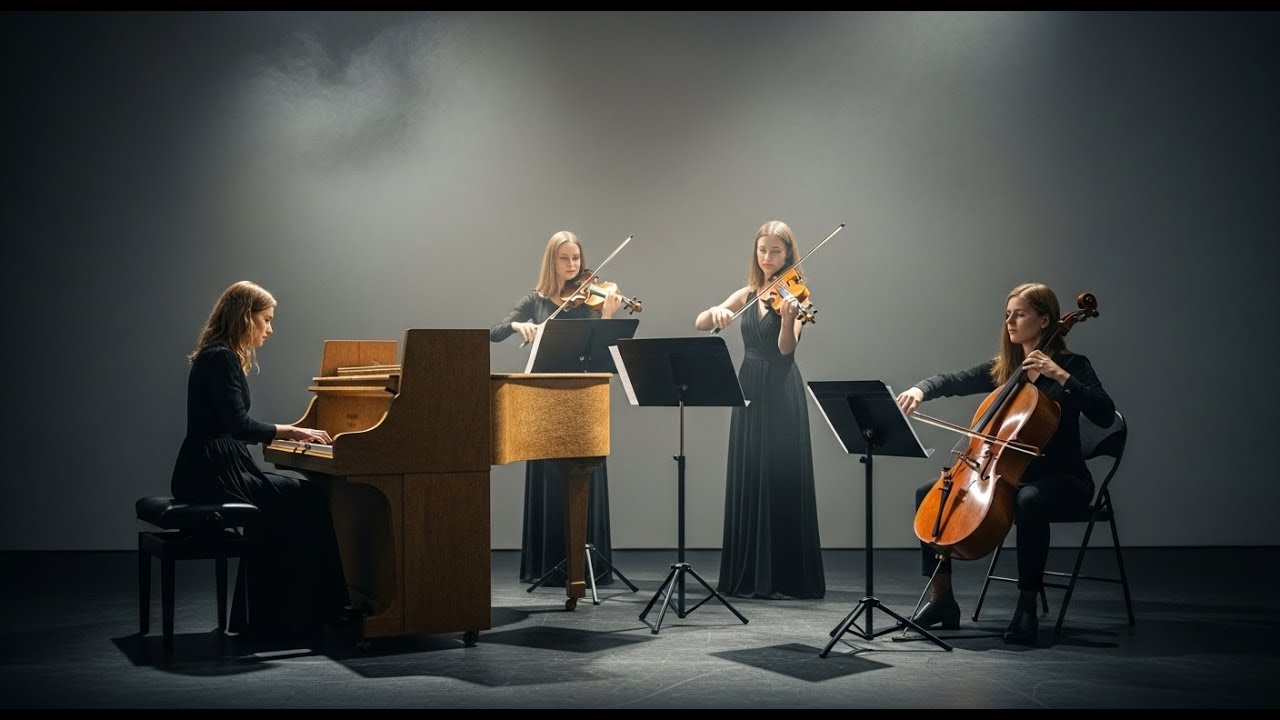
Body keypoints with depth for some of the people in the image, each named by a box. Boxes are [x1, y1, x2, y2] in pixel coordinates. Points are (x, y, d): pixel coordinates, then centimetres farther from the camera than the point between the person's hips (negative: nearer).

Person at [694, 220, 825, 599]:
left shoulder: (792, 294, -3)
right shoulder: (748, 295, 13)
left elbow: (787, 348, -17)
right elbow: (700, 324, 6)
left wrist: (788, 317, -36)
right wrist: (716, 311, -16)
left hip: (782, 396, -5)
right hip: (748, 392, 5)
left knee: (782, 483, -6)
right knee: (746, 484, 6)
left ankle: (786, 577, -1)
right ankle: (747, 575, 12)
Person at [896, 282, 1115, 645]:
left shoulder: (1071, 365, -7)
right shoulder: (1001, 369, 10)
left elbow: (1105, 415, -20)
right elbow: (953, 382, 4)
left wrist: (1061, 376, -27)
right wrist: (921, 389, -18)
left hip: (1062, 477, -6)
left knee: (1029, 502, -41)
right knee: (929, 493, -7)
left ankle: (1027, 607, -28)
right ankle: (942, 599, -1)